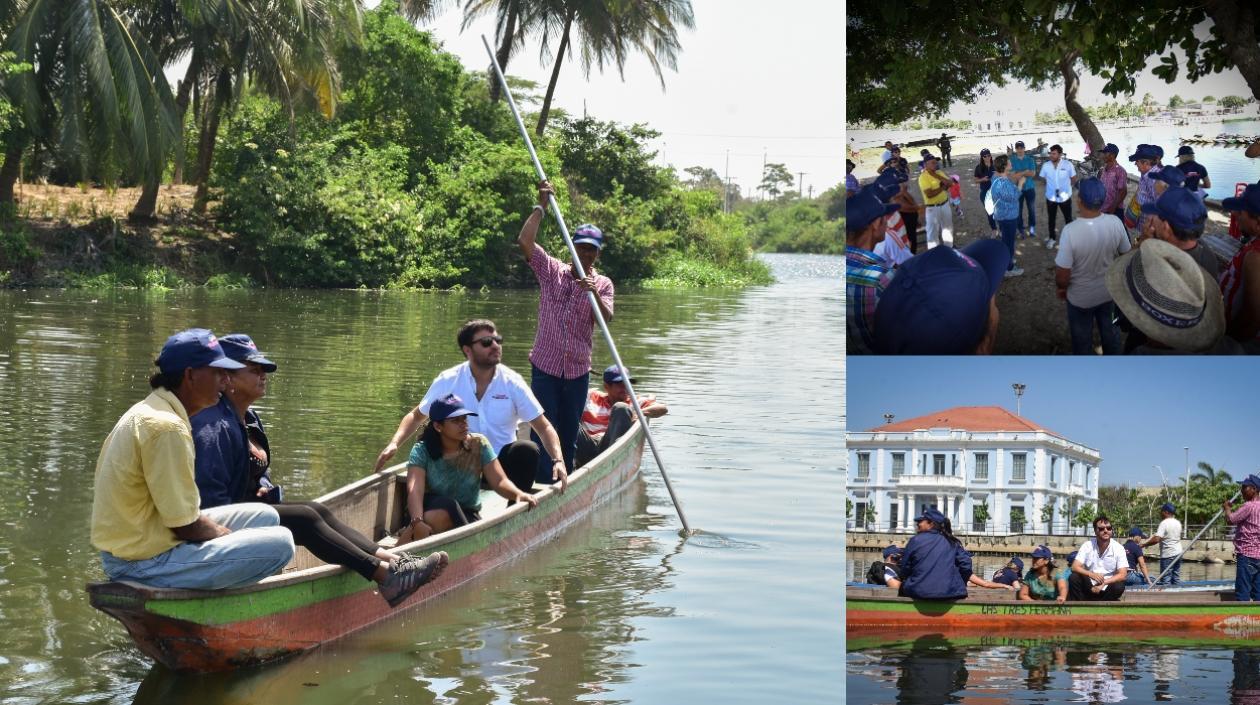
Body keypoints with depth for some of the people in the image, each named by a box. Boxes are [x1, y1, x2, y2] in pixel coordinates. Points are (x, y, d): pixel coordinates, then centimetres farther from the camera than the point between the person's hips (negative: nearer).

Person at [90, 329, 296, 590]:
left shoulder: (145, 412, 11)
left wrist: (221, 531, 8)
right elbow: (185, 527, -19)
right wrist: (229, 536, 0)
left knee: (265, 516, 16)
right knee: (280, 542, -15)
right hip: (147, 563, -10)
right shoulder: (167, 428, -22)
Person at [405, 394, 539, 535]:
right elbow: (415, 490, -26)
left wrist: (518, 493, -35)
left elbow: (499, 481, -11)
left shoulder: (478, 444, -5)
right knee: (446, 505, -37)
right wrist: (417, 522, -46)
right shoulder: (422, 450, -11)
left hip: (466, 516, 1)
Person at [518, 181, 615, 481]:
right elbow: (525, 241, -12)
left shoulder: (603, 284, 5)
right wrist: (541, 207, -11)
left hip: (578, 369, 2)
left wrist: (593, 293, -29)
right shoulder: (551, 271, 2)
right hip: (545, 366, -2)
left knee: (569, 434, 10)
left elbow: (607, 319, -12)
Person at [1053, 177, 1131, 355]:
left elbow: (1063, 276, -25)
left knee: (1082, 340, 21)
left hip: (1080, 297, -3)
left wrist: (1060, 288, -3)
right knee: (1110, 332, 27)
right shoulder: (1115, 223, -21)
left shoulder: (1071, 231, -33)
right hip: (1109, 291, 3)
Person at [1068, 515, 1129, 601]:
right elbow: (1075, 567, -13)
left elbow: (1123, 575, -14)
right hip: (1089, 587, 1)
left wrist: (1103, 584, -27)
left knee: (1119, 586, -32)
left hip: (1107, 590, -1)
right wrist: (1091, 574, -32)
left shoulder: (1118, 548, -7)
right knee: (1074, 578, -26)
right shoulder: (1087, 546, -5)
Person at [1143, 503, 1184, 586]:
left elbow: (1156, 539, -25)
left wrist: (1144, 544, -15)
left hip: (1167, 555, -8)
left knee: (1166, 580, -4)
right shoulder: (1178, 523, 9)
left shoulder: (1164, 523, -15)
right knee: (1176, 578, 12)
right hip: (1178, 553, 8)